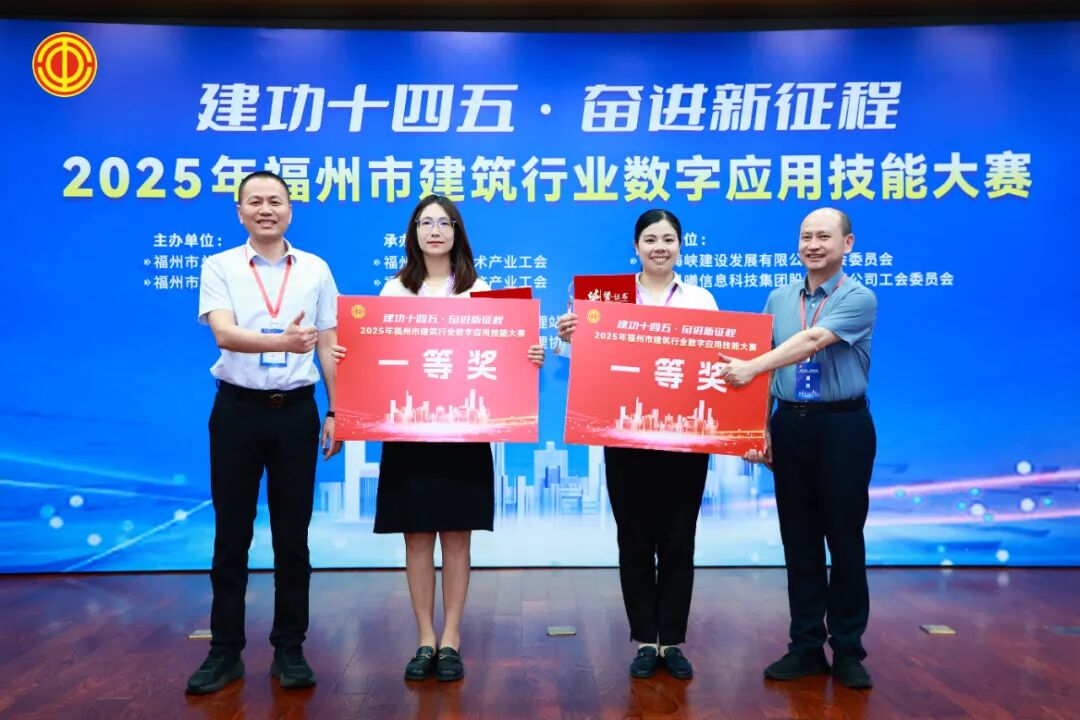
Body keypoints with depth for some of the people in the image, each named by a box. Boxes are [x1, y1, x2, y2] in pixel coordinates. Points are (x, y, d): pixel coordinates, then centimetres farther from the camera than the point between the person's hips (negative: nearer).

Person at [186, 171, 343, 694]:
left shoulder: (316, 270, 6)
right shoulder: (219, 267, 1)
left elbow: (329, 346, 7)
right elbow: (224, 333, -15)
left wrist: (335, 412, 2)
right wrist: (283, 342, -33)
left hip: (296, 411, 1)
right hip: (237, 409, -1)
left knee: (292, 535, 6)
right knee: (231, 534, 6)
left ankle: (289, 649, 18)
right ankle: (225, 651, 19)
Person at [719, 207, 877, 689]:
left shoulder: (859, 299, -5)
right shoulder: (779, 299, 10)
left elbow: (813, 340, -22)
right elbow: (766, 368, 9)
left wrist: (751, 367, -31)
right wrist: (759, 426, 2)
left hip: (843, 426, -4)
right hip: (790, 425, 4)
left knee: (845, 538, 3)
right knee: (799, 540, 8)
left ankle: (848, 650, 16)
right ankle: (806, 646, 19)